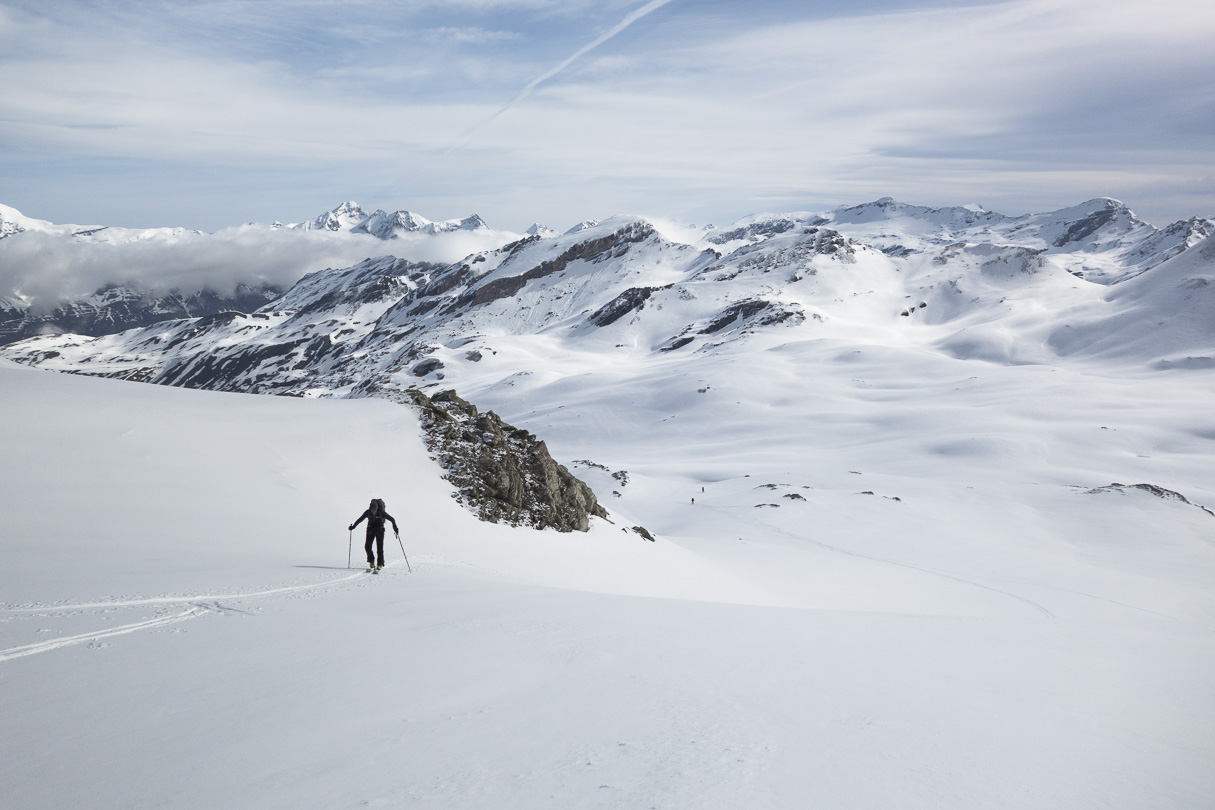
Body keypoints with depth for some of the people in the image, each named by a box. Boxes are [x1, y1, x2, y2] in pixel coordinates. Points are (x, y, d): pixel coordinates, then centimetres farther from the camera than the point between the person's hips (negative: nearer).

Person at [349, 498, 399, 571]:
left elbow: (392, 519, -15)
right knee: (367, 547, -8)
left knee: (380, 548, -9)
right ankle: (371, 561, 14)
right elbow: (360, 519, -2)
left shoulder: (382, 513, -22)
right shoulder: (368, 512, -16)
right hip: (370, 530, 2)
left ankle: (380, 564, 1)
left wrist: (395, 529, -20)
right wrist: (353, 526, -4)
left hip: (380, 531, -2)